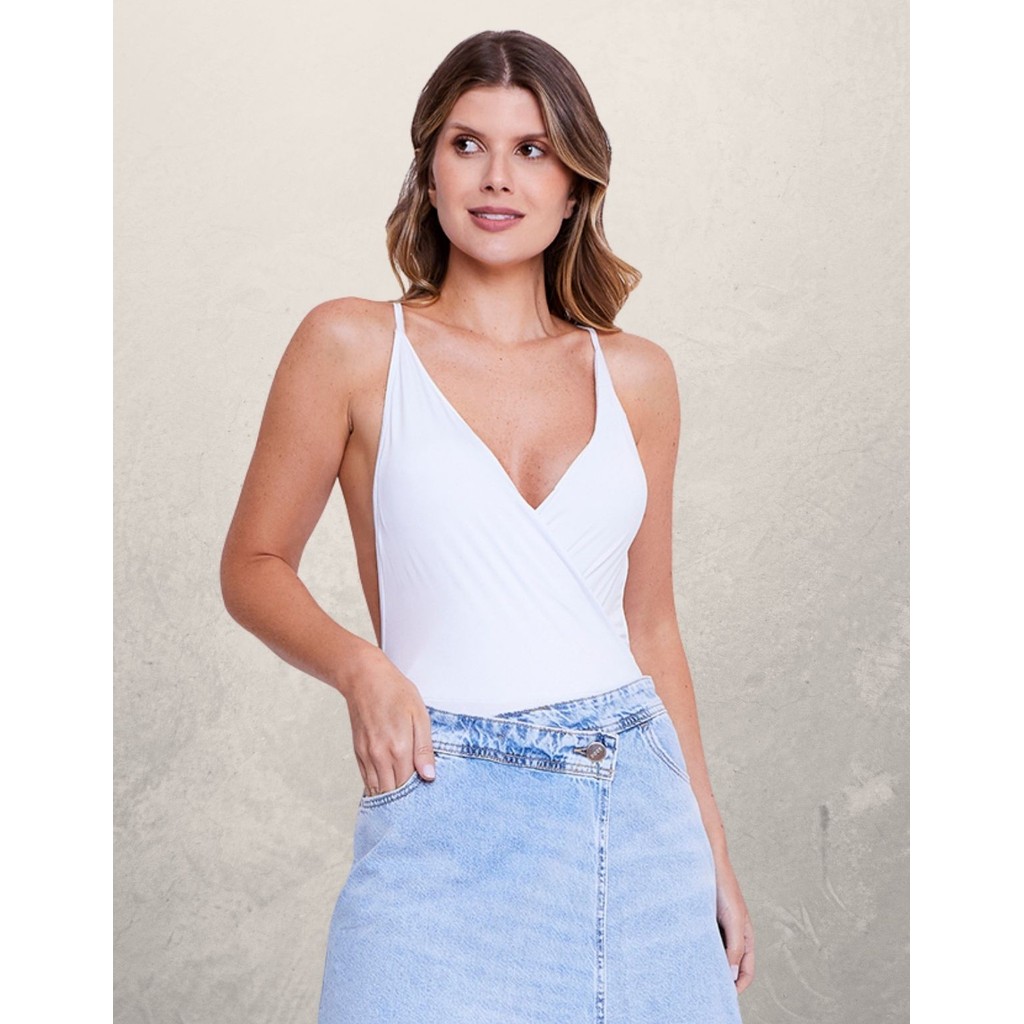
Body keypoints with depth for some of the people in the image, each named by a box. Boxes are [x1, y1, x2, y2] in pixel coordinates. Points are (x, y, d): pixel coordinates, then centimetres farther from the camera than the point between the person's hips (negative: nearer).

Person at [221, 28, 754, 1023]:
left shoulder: (636, 375, 8)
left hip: (636, 800, 3)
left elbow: (649, 625, 14)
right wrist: (360, 666, -14)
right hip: (448, 811, -3)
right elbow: (253, 566, 5)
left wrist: (713, 849, 14)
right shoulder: (353, 345, 0)